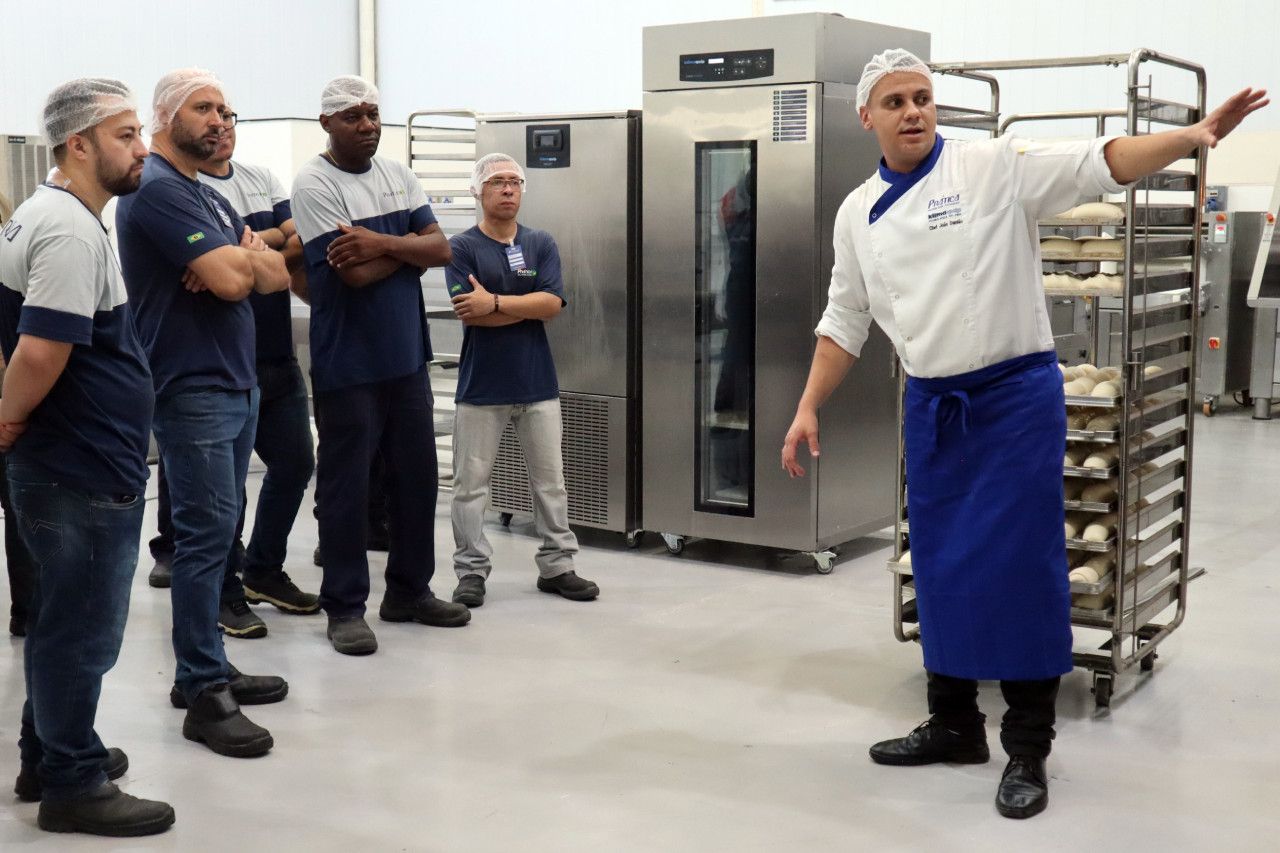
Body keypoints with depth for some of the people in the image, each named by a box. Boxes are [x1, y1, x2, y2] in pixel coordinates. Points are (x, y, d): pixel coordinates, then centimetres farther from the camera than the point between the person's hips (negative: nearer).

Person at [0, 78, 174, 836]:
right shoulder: (71, 232, -21)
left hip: (68, 461, 10)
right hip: (84, 469, -10)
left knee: (63, 621, 20)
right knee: (83, 628, 1)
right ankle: (73, 785, 14)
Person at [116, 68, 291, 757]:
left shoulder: (209, 198, 18)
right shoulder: (155, 188, -12)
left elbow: (278, 275, 9)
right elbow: (234, 279, -21)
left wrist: (238, 262, -12)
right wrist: (250, 257, 1)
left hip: (237, 383, 9)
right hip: (192, 389, -9)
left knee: (215, 533, 11)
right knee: (206, 533, -8)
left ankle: (206, 670, 19)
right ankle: (204, 697, -4)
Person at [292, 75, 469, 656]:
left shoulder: (397, 175, 9)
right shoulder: (314, 185, -10)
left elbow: (440, 249, 0)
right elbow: (355, 274, -19)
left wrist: (383, 243, -16)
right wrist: (408, 247, -6)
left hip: (407, 356, 6)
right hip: (348, 363, -6)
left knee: (417, 475, 13)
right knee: (345, 484, 2)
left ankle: (409, 590, 27)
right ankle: (345, 607, 13)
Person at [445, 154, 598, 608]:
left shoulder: (541, 244, 5)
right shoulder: (462, 247, -3)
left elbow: (552, 304, -9)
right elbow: (468, 314, -15)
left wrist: (494, 302, -15)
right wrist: (529, 305, -11)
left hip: (537, 383, 3)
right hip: (480, 384, -2)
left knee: (550, 481, 10)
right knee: (470, 484, 3)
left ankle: (557, 566, 21)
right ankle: (472, 571, 13)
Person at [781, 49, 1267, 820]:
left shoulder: (996, 166, -6)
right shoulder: (858, 213, 8)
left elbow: (1102, 164, -15)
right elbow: (846, 321, 14)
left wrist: (1195, 136, -30)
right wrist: (809, 409, 10)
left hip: (1016, 395, -4)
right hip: (932, 405, 5)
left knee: (1021, 568, -2)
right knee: (941, 570, 11)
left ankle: (1028, 749, 11)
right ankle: (954, 725, 27)